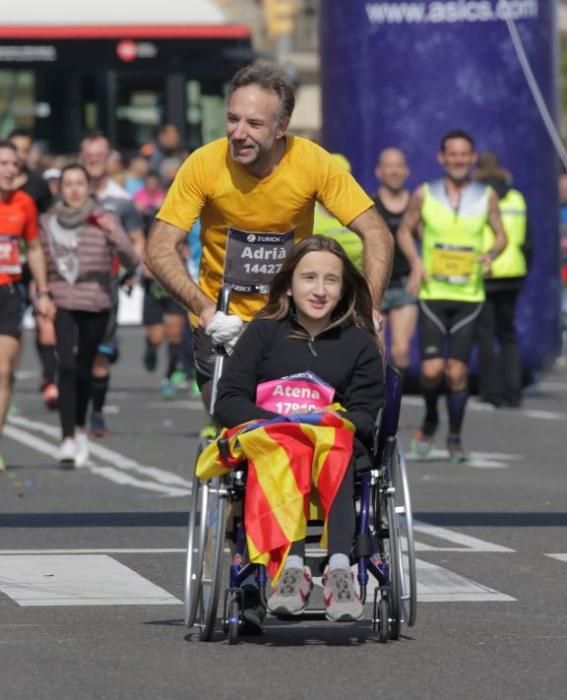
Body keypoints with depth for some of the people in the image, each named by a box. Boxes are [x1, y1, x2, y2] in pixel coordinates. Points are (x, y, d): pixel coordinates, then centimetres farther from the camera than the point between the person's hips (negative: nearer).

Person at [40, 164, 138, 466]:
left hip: (96, 305, 1)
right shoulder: (48, 222, 4)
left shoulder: (103, 220, -2)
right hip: (62, 304, 0)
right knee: (67, 366, -17)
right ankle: (68, 440, -22)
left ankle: (79, 429, 34)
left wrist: (115, 235, -26)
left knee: (84, 370, 11)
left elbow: (130, 261, -9)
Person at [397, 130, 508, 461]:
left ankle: (455, 437, 16)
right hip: (433, 294, 0)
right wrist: (416, 263, -5)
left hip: (469, 294, 0)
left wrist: (491, 255, -11)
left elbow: (501, 235, 11)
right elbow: (405, 230, 12)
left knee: (457, 371, -2)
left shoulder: (487, 196, 2)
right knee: (431, 369, -10)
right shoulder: (425, 195, 1)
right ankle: (430, 421, 19)